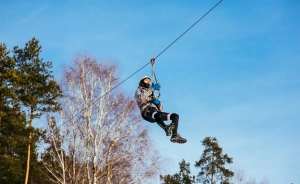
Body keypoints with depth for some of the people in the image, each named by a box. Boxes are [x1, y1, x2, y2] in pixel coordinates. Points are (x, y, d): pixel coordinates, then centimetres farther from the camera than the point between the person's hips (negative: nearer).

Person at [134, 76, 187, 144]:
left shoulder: (152, 94, 38)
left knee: (175, 115, -7)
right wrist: (152, 88, -3)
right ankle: (166, 128, -65)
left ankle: (175, 135, -28)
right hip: (147, 112, -6)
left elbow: (160, 108, 25)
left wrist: (158, 102, 1)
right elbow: (140, 98, -6)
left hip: (157, 112, 6)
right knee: (153, 110, -39)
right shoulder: (139, 91, 23)